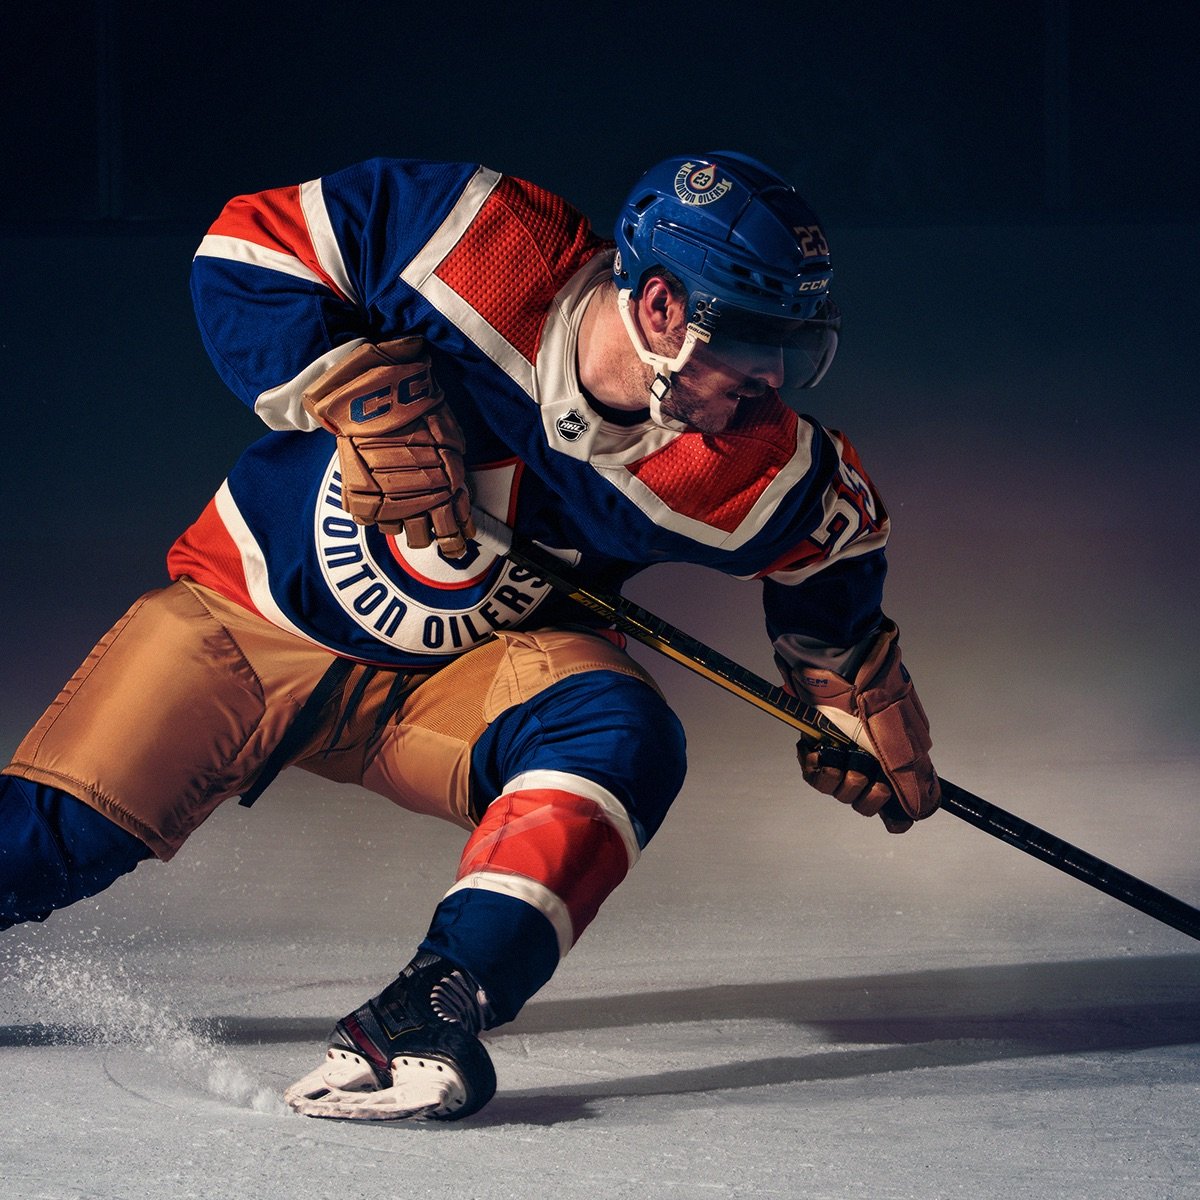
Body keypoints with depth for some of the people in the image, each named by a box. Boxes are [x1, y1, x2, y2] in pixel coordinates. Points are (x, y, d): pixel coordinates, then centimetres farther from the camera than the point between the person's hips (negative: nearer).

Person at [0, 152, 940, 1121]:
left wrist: (857, 694, 4)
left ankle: (437, 1005, -34)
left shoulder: (749, 466, -20)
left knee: (621, 741, -29)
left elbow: (831, 536, 3)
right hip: (261, 607, -2)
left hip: (464, 675, 2)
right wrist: (359, 393, -29)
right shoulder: (487, 248, -28)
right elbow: (250, 247, -19)